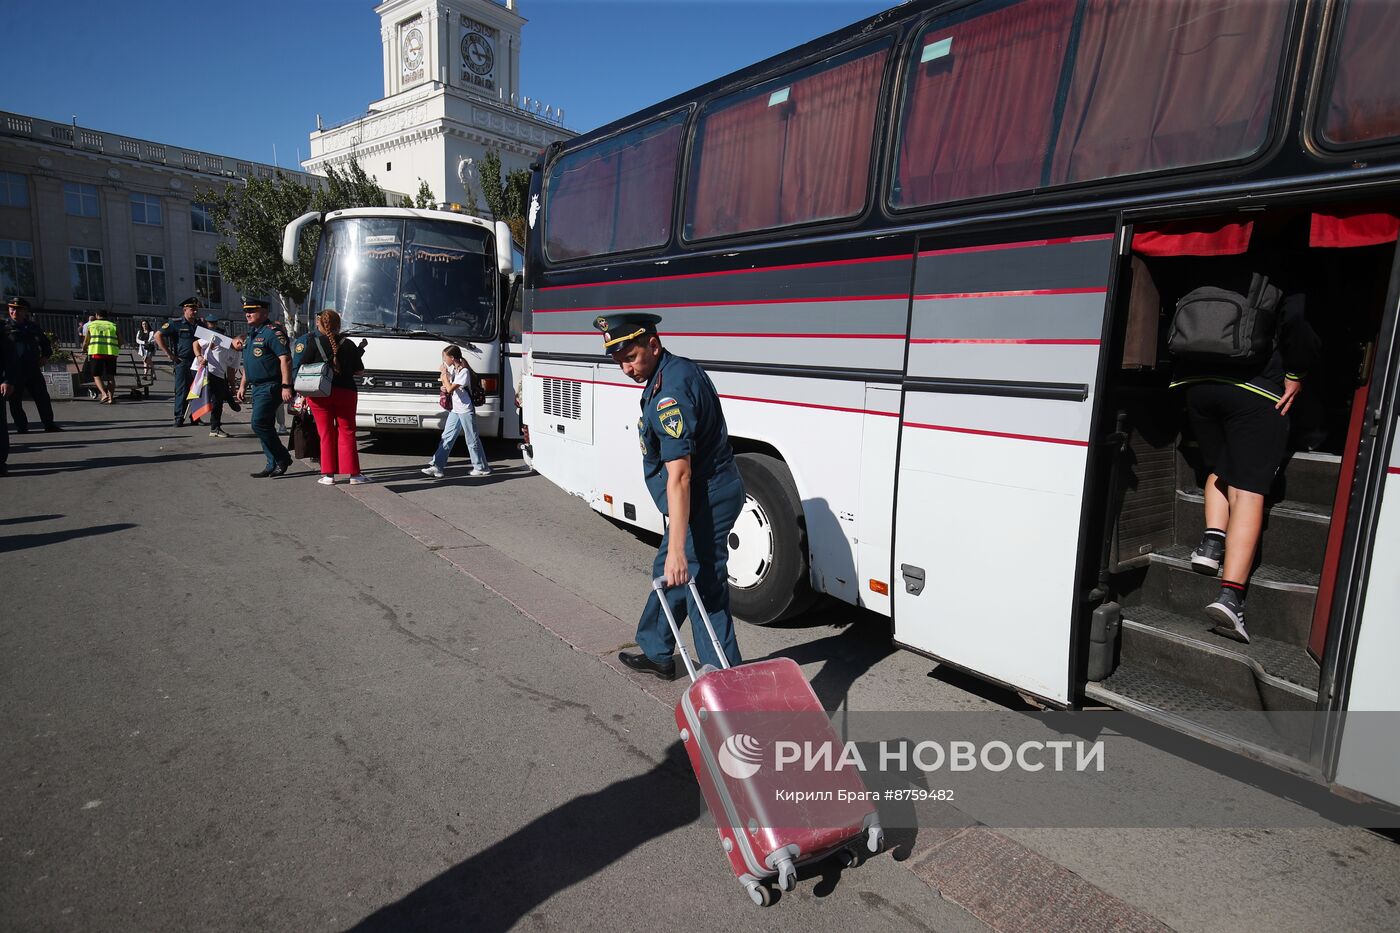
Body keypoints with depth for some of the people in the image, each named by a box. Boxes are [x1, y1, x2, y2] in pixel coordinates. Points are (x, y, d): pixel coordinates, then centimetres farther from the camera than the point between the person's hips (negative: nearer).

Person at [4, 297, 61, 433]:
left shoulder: (33, 327, 10)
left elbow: (45, 342, 25)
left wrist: (46, 355, 11)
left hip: (33, 368, 3)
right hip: (13, 371, -2)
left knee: (42, 397, 3)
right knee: (15, 401, 2)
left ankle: (49, 424, 9)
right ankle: (21, 427, 9)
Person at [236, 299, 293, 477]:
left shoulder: (272, 332, -12)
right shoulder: (250, 335, 19)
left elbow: (285, 359, -20)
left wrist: (286, 386, -26)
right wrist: (243, 385, 24)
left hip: (270, 387, -10)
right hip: (257, 388, 10)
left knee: (259, 423, -15)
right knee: (265, 426, 10)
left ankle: (283, 458, -2)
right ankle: (273, 465, 16)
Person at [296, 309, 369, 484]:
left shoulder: (314, 343, -3)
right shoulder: (348, 344, -1)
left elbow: (303, 369, -3)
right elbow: (359, 370, 4)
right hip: (345, 391, 0)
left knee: (326, 433, 6)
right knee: (347, 432, 6)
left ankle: (328, 474, 6)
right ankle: (354, 473, 4)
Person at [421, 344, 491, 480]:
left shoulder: (464, 371, -17)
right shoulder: (452, 368, 10)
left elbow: (450, 388, -23)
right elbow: (447, 388, 19)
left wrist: (444, 374, -11)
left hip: (466, 410, -9)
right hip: (455, 410, 9)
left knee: (472, 440, 1)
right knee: (446, 438, 4)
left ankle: (482, 467, 12)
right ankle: (437, 466, 4)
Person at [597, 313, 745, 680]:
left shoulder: (669, 392, -25)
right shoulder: (678, 369, 8)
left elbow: (679, 475, -30)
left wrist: (676, 548, -30)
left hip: (704, 499, -11)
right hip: (712, 492, 11)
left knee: (703, 588, -4)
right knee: (667, 574, 22)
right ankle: (656, 654, 38)